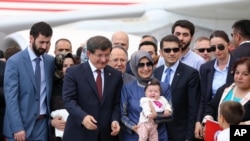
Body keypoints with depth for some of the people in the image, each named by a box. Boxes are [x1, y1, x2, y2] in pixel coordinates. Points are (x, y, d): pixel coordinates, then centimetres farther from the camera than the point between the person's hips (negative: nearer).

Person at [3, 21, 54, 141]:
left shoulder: (51, 61, 7)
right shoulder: (14, 62, -7)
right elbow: (11, 97, -12)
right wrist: (17, 127, -18)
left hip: (42, 123, 4)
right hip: (20, 123, -4)